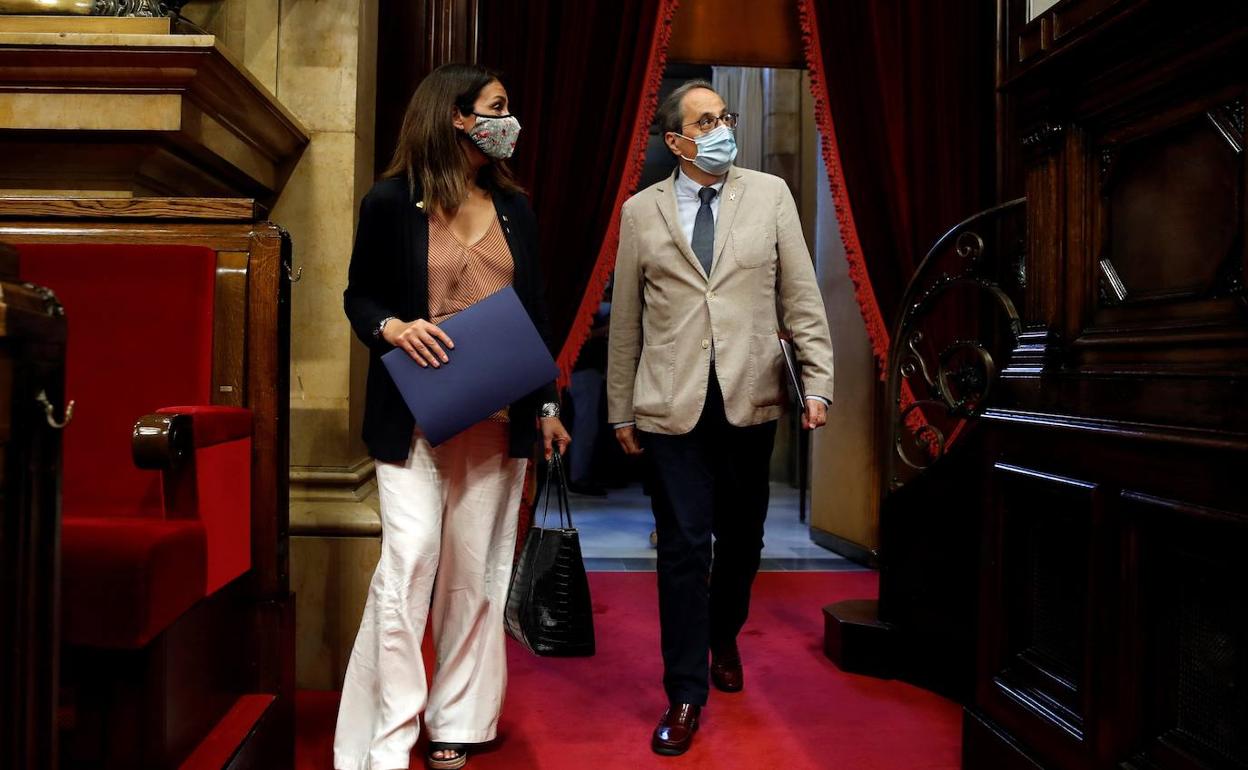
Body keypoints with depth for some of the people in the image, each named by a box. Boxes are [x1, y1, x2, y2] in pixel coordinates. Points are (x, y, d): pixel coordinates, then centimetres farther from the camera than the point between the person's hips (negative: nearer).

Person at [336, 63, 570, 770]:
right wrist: (392, 327, -17)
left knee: (474, 570, 7)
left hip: (498, 418, 4)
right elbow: (358, 295, 5)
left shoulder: (514, 207, 11)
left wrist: (547, 404, 10)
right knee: (409, 559, -10)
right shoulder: (392, 201, -1)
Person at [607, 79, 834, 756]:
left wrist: (817, 383, -3)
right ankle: (685, 695, 11)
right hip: (672, 405, -1)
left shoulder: (769, 195, 6)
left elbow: (801, 297, 4)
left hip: (750, 399, 1)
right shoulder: (641, 212, 5)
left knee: (741, 539, 13)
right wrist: (621, 410, 8)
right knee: (683, 547, -1)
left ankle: (724, 640, 40)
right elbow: (626, 321, 8)